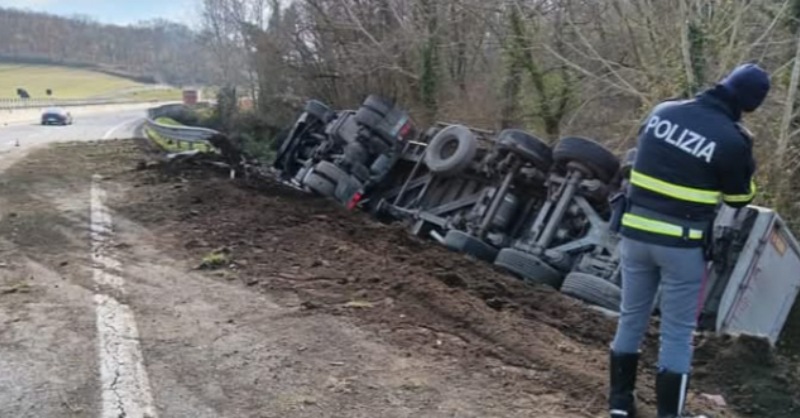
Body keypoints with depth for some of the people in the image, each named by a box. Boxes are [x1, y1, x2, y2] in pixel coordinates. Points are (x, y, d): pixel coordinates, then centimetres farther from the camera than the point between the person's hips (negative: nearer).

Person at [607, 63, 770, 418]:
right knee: (677, 333, 8)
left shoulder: (662, 111, 2)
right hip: (682, 245, -5)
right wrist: (744, 158, 14)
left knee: (631, 318, 17)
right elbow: (739, 199, 2)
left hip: (635, 233, 5)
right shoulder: (732, 139, -13)